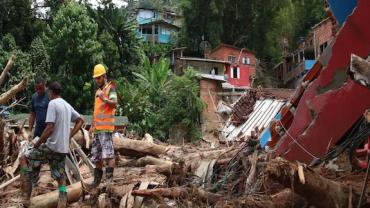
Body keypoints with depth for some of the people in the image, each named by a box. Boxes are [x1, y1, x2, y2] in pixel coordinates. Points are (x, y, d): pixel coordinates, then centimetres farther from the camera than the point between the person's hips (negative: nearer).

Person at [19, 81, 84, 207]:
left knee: (24, 159, 6)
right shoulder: (67, 105, 13)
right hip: (63, 149, 7)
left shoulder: (52, 103, -12)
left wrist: (37, 144, -8)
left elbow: (49, 128, -19)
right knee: (60, 179, 12)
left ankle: (25, 197, 2)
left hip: (52, 147, -7)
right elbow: (80, 120, 23)